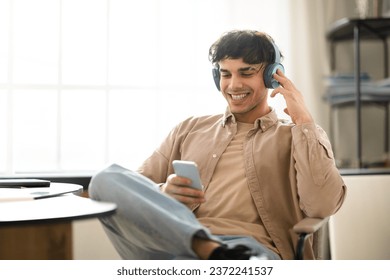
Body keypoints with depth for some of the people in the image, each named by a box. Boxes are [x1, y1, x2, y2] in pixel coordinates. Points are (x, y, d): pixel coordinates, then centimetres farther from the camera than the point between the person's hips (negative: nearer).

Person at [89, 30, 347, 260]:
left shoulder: (297, 136, 18)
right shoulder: (190, 129, 25)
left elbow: (321, 205, -1)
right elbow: (132, 191, 19)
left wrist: (303, 120, 3)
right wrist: (162, 192, -6)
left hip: (248, 250, -5)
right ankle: (211, 249, -32)